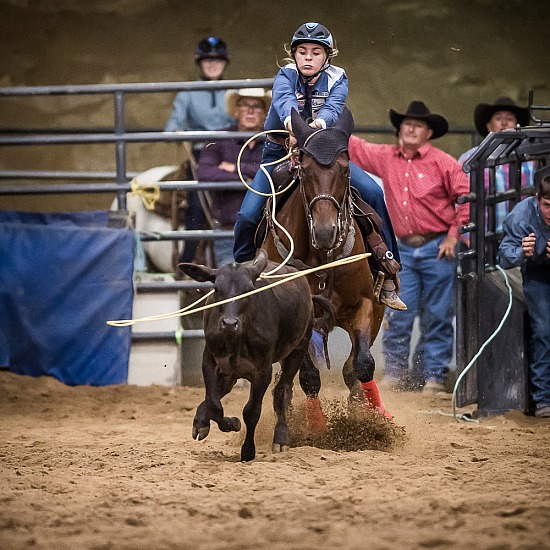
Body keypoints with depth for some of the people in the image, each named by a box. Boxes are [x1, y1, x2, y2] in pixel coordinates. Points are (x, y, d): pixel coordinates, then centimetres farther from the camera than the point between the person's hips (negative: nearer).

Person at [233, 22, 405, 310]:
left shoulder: (336, 79, -6)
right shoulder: (286, 76, -11)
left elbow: (334, 105, -28)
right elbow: (284, 99, -35)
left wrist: (320, 122, -53)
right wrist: (292, 123, -59)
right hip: (280, 153, -1)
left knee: (373, 193, -18)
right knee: (248, 215, -17)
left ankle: (387, 269, -8)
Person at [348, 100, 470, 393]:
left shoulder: (443, 163, -4)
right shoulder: (386, 158, 7)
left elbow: (468, 197, -3)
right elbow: (353, 146, 16)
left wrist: (454, 234, -7)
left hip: (437, 249, -3)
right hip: (403, 249, 3)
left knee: (437, 317, 3)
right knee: (397, 315, 0)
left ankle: (435, 376, 10)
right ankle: (394, 373, 11)